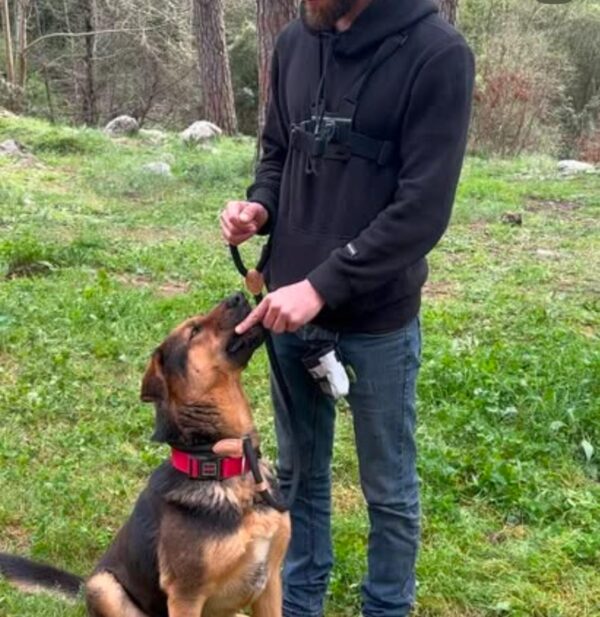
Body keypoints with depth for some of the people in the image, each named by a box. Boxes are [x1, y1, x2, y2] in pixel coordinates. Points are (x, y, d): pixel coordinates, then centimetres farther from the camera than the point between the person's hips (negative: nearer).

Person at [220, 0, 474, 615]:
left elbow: (423, 209, -19)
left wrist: (322, 286, -22)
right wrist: (259, 206, -6)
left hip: (378, 321, -5)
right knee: (299, 472, 20)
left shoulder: (437, 55, -15)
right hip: (290, 308, 5)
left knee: (388, 490, 13)